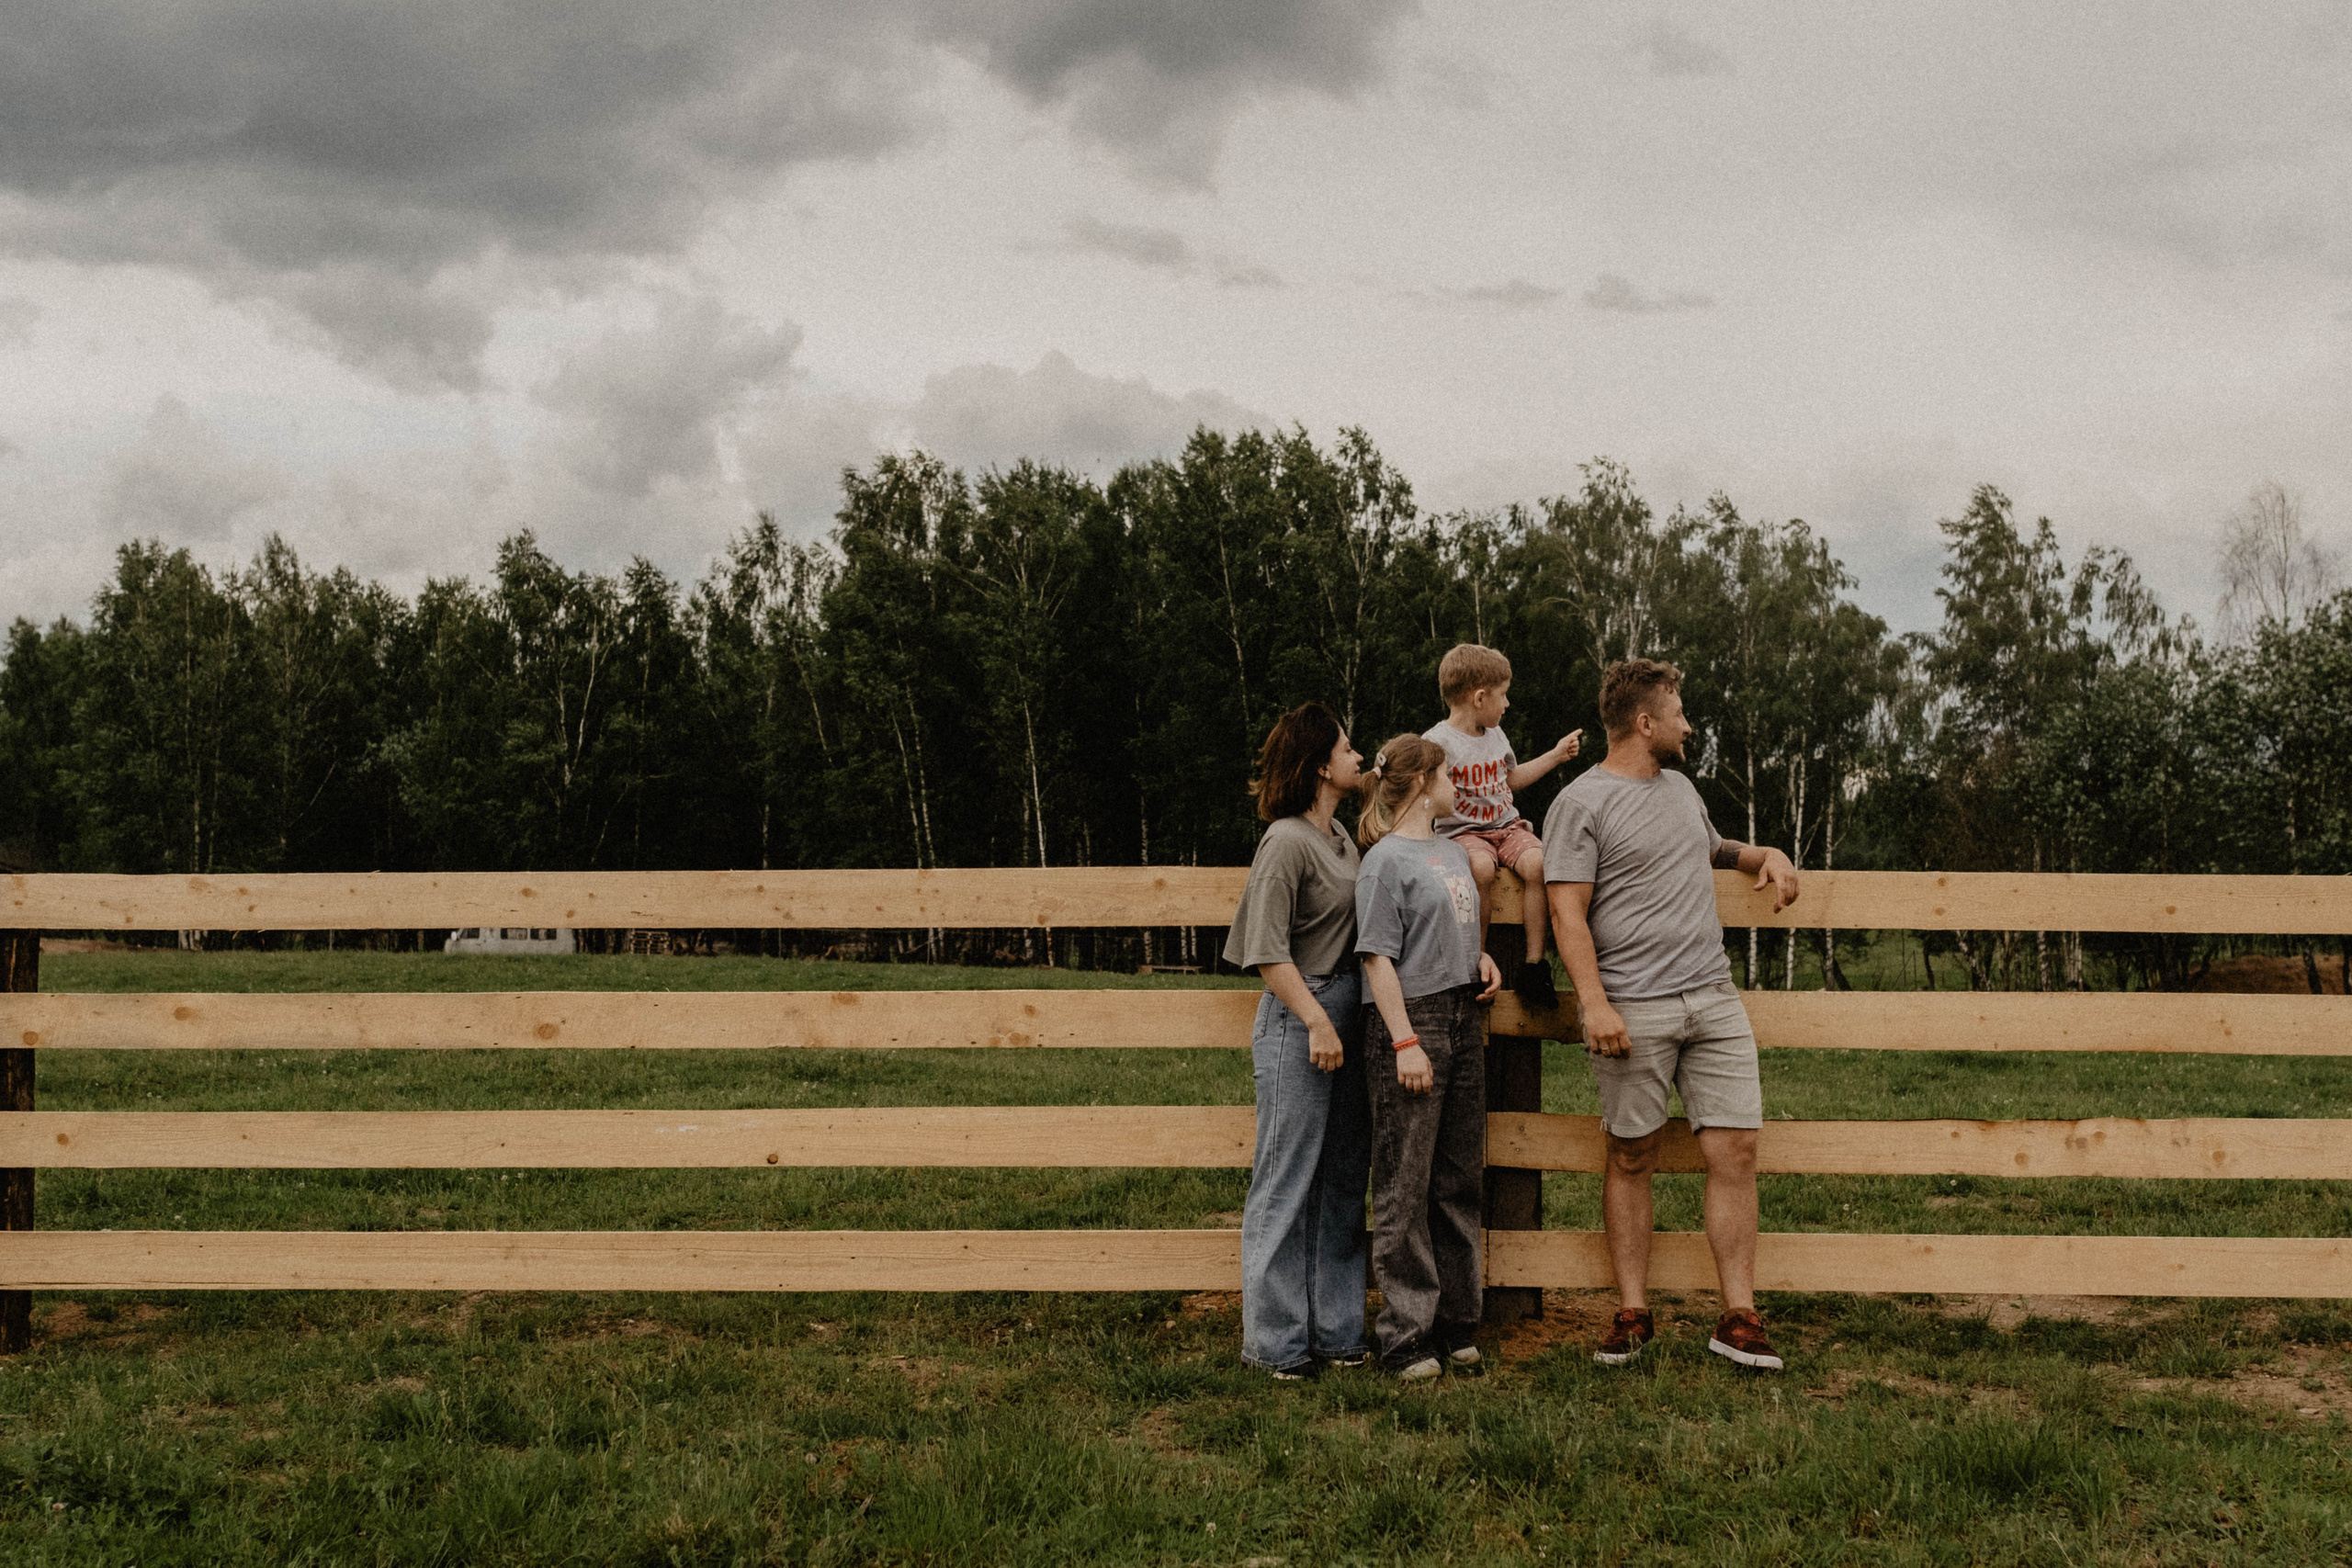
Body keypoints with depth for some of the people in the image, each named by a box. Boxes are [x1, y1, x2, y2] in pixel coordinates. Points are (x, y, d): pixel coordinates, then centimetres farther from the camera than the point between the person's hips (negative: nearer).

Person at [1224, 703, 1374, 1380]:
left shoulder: (1340, 836, 13)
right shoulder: (1287, 842, -13)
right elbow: (1269, 951, -16)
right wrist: (1316, 1020, -20)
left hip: (1347, 1013, 9)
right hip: (1298, 1019, -9)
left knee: (1342, 1178, 12)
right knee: (1288, 1183, -1)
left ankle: (1335, 1328, 21)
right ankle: (1277, 1341, 7)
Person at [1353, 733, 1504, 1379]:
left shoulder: (1453, 852, 16)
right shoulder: (1386, 860, -8)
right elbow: (1379, 958, -13)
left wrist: (1480, 959, 7)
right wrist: (1406, 1042, -19)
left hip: (1463, 1018, 8)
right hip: (1412, 1018, -8)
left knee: (1460, 1180, 11)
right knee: (1405, 1187, -4)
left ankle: (1454, 1324, 19)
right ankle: (1406, 1337, 0)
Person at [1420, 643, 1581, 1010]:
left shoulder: (1495, 735, 17)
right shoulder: (1437, 742, -8)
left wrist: (1557, 754, 34)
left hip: (1507, 826, 6)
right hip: (1462, 831, -6)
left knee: (1537, 862, -27)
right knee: (1481, 867, -39)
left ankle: (1534, 963, -20)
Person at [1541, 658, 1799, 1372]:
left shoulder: (1680, 788, 19)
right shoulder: (1582, 804, -4)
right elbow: (1568, 913, -10)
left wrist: (1762, 855, 19)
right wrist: (1594, 1004, -19)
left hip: (1714, 998, 6)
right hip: (1634, 1010, -6)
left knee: (1734, 1151, -1)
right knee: (1632, 1159, 2)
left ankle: (1739, 1318, 2)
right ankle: (1632, 1314, 11)